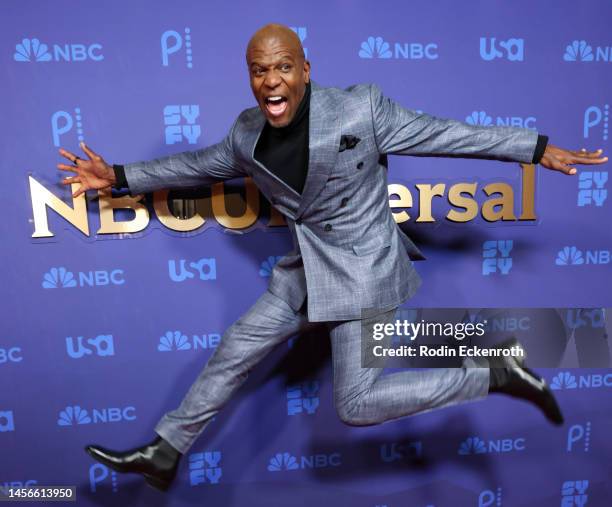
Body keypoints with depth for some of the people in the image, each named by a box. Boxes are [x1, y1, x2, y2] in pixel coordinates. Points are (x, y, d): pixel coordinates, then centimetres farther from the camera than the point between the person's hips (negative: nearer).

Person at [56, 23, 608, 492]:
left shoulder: (360, 108, -13)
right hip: (309, 270, 6)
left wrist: (538, 148, 3)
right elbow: (198, 164, 17)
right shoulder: (247, 134, 1)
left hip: (365, 269, -6)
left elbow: (442, 133, -5)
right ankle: (164, 453, 30)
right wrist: (118, 176, 21)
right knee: (235, 349, 9)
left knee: (356, 405, -7)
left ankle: (495, 372, 9)